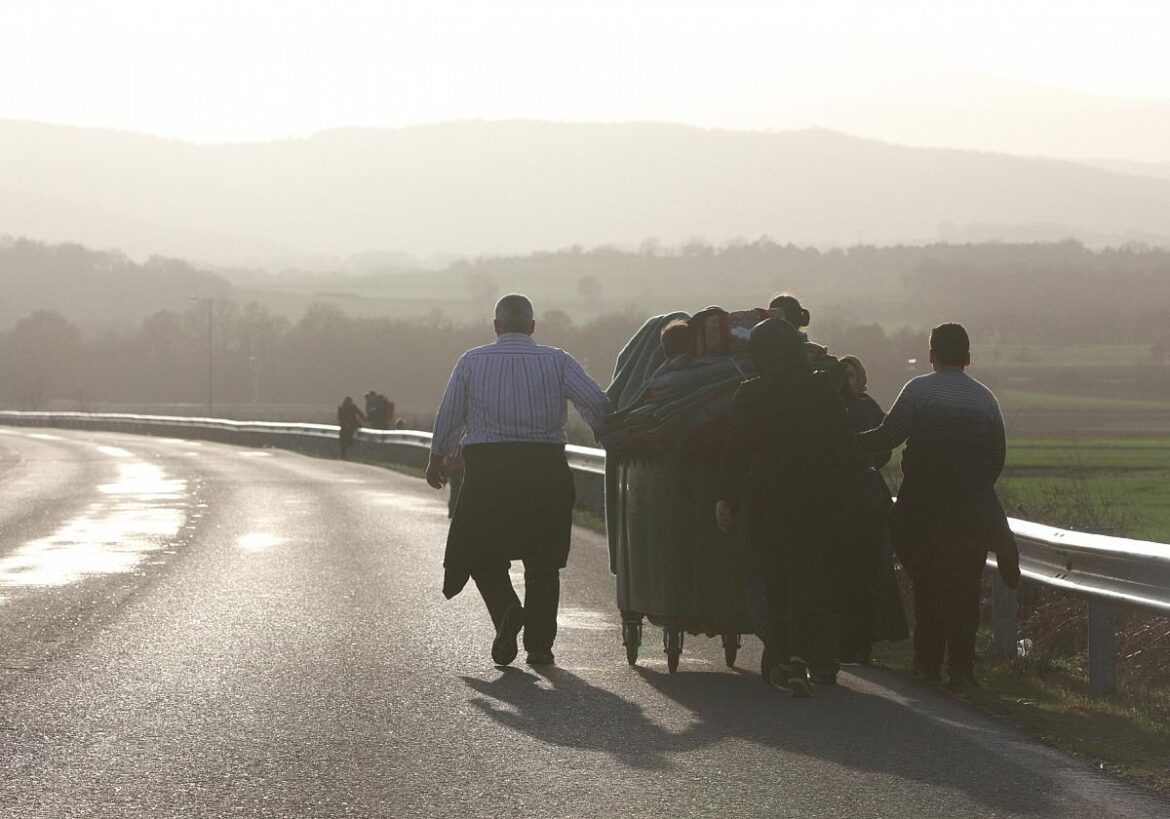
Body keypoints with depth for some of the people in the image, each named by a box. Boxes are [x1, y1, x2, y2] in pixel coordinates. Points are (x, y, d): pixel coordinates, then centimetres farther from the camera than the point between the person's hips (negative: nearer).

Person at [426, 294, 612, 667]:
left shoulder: (472, 361, 5)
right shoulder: (556, 360, 4)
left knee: (483, 552, 10)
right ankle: (539, 645, 7)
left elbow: (448, 416, 8)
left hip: (486, 467, -1)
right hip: (545, 465, 1)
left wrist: (437, 459, 24)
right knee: (543, 560, 11)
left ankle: (506, 609, -18)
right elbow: (596, 401, -8)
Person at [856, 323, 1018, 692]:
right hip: (972, 507, 1)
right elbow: (998, 457, 7)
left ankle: (928, 664, 16)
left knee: (927, 583, 11)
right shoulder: (985, 399, 5)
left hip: (922, 501, -1)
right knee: (965, 587, 3)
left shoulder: (918, 390, -4)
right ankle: (960, 670, -2)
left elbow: (887, 436, -7)